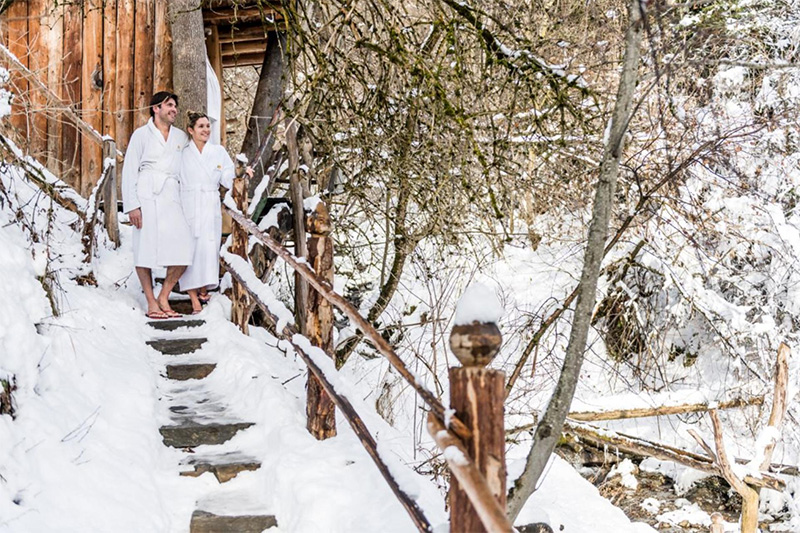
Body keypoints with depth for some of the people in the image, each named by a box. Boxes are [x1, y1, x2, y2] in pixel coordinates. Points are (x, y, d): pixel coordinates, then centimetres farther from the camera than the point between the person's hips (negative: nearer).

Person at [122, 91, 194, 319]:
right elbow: (129, 170, 3)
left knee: (184, 246, -11)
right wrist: (131, 205, -7)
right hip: (146, 195, -3)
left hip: (171, 197, 4)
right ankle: (151, 302, 4)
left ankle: (164, 297, 4)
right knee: (145, 247, -5)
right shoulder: (142, 134, 7)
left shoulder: (181, 137, 20)